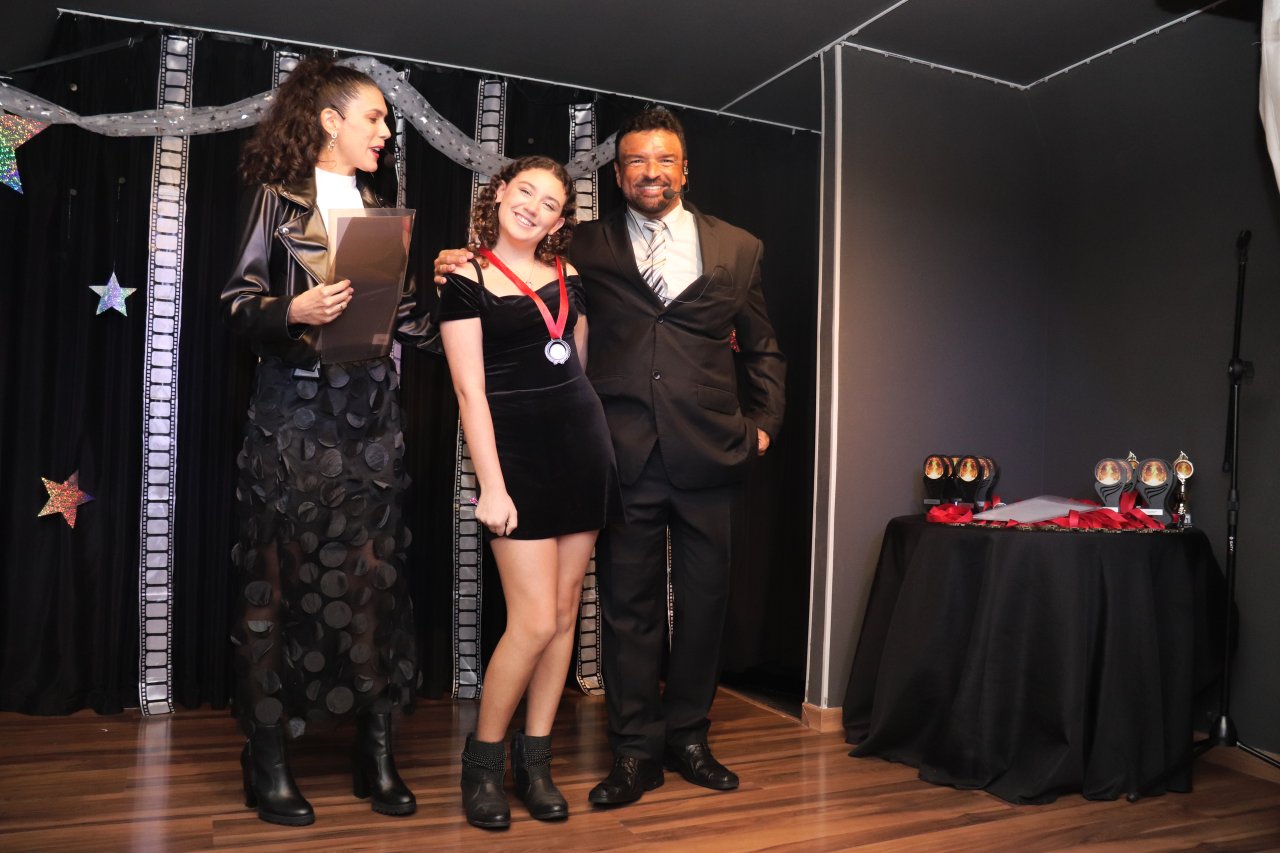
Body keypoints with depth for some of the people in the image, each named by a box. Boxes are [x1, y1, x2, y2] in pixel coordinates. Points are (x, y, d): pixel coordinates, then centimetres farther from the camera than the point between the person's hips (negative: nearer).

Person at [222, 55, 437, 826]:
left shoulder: (380, 212, 16)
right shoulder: (278, 198, 4)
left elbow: (408, 319, 12)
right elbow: (239, 302, -4)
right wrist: (292, 312, -22)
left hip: (371, 413, 4)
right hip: (295, 409, -4)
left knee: (374, 575, 3)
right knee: (280, 578, 0)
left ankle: (377, 751, 12)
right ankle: (268, 760, 12)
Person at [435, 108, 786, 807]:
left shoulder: (737, 249, 11)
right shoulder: (588, 246, 8)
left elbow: (762, 349, 17)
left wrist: (763, 423, 8)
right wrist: (464, 269, -5)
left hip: (708, 453, 2)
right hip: (625, 455, -1)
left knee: (703, 598, 11)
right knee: (628, 604, 5)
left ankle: (687, 736, 29)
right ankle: (636, 751, 21)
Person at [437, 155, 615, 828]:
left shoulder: (567, 279, 13)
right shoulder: (467, 281, -2)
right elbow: (471, 391, -8)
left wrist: (600, 445, 11)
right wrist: (492, 487, -13)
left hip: (583, 446, 6)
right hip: (518, 452, -5)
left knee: (564, 612, 7)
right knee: (534, 620, -9)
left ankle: (535, 760, 21)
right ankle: (482, 760, 14)